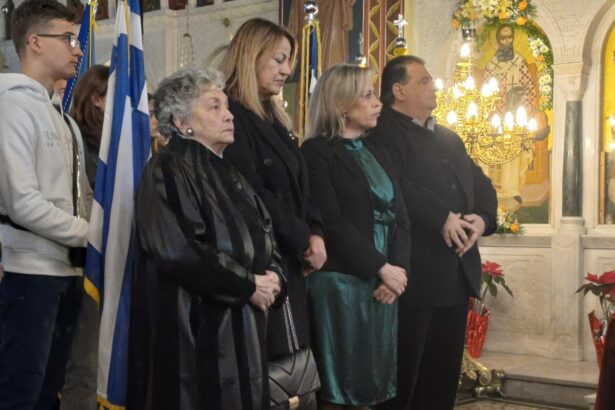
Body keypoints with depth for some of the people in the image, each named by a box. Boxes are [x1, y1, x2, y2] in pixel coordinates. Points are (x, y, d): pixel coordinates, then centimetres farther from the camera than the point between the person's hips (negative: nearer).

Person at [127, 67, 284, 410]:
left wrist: (273, 277, -4)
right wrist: (247, 285, -15)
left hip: (243, 325, 8)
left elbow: (264, 238, 18)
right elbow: (179, 250, -22)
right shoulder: (167, 171, -11)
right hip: (196, 327, -8)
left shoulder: (228, 174, 16)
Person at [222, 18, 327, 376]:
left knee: (291, 355, 10)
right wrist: (303, 240, -11)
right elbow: (252, 195, -19)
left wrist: (315, 232, -1)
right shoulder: (232, 117, -13)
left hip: (289, 257, 9)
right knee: (277, 357, -6)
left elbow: (299, 185, 16)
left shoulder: (274, 118, 17)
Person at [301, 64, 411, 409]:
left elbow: (400, 217, 9)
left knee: (370, 378, 10)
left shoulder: (377, 153, 16)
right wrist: (382, 268, -14)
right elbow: (332, 223, -14)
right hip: (340, 282, -7)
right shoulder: (317, 153, -6)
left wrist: (398, 269, -7)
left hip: (384, 283, 7)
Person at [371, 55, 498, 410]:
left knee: (444, 375, 14)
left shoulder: (450, 138, 21)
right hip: (413, 275, -8)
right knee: (400, 378, 1)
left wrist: (483, 218, -6)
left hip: (457, 274, 8)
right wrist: (443, 217, -21)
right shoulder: (383, 133, -6)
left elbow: (482, 185, 15)